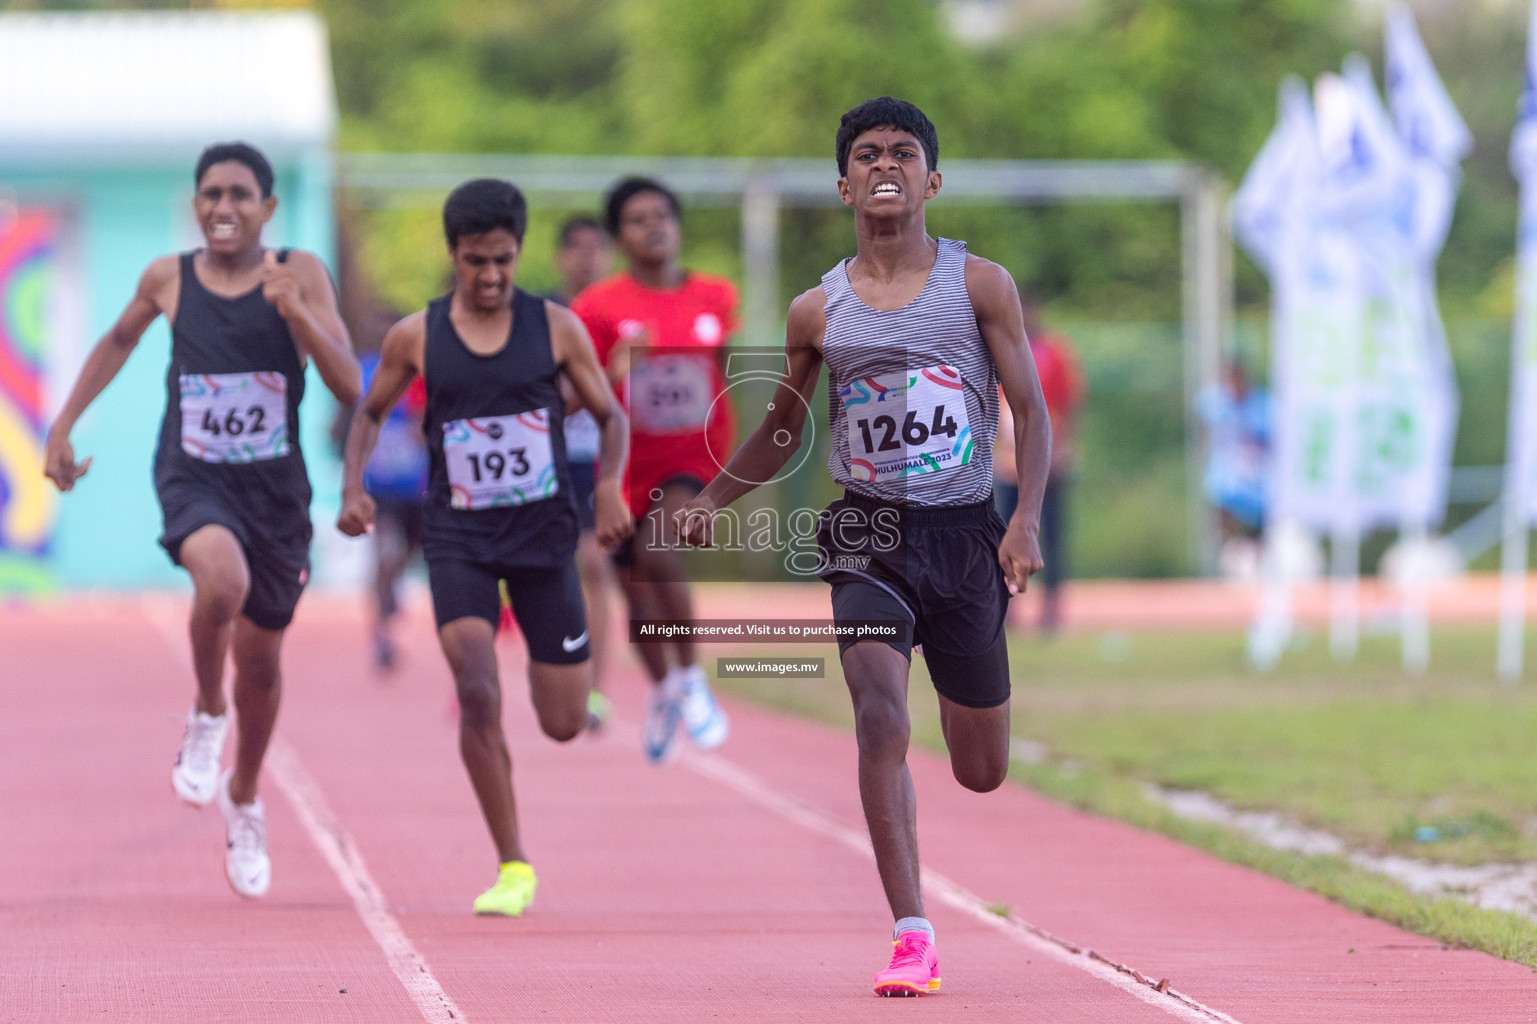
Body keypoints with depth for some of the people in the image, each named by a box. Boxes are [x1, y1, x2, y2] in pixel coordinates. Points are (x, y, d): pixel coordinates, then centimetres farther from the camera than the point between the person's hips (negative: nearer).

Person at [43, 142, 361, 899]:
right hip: (192, 477, -1)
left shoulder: (300, 274, -7)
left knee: (260, 654, 14)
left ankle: (243, 800, 41)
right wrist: (64, 424, 17)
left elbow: (350, 388, -14)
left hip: (274, 487, 1)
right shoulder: (169, 279, -2)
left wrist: (295, 312, -27)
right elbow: (120, 339, 20)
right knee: (223, 579, -34)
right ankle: (206, 717, -6)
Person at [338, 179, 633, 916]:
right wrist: (353, 485, -1)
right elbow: (371, 412, 15)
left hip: (543, 532, 1)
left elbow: (611, 416, 6)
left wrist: (609, 485, -13)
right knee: (477, 695, -20)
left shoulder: (556, 328, -2)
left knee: (563, 724, 4)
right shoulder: (415, 337, -1)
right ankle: (513, 868, -10)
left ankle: (545, 665, 44)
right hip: (458, 539, -1)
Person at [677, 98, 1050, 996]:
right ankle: (913, 937, -24)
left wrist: (1027, 520, -14)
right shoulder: (818, 312, 6)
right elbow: (782, 432, 19)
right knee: (880, 712, -25)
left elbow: (1031, 413, 0)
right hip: (868, 537, 0)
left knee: (983, 773, 7)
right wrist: (711, 500, 7)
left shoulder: (981, 284, 1)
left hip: (966, 536, 0)